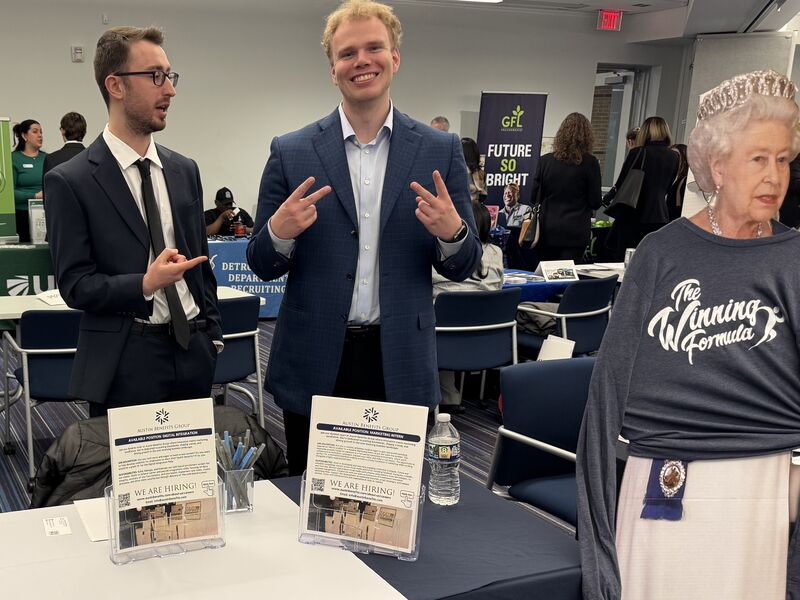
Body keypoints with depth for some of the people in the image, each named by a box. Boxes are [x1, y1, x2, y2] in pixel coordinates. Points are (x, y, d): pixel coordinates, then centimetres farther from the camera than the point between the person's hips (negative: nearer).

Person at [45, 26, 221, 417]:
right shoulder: (69, 182, -7)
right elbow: (75, 283, -9)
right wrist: (145, 284, -24)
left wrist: (212, 334, 12)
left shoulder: (184, 170, 10)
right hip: (125, 364, -5)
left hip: (193, 353, 5)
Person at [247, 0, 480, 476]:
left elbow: (464, 268, 4)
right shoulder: (291, 153, 0)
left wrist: (452, 232, -18)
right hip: (315, 366, 0)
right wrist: (279, 232, -18)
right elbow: (263, 266, 3)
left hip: (401, 366, 0)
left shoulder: (441, 150, 1)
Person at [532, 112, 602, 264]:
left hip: (547, 231, 2)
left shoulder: (545, 161, -2)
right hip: (575, 232, -2)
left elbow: (535, 196, 5)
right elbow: (595, 202, -4)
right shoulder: (590, 163, -7)